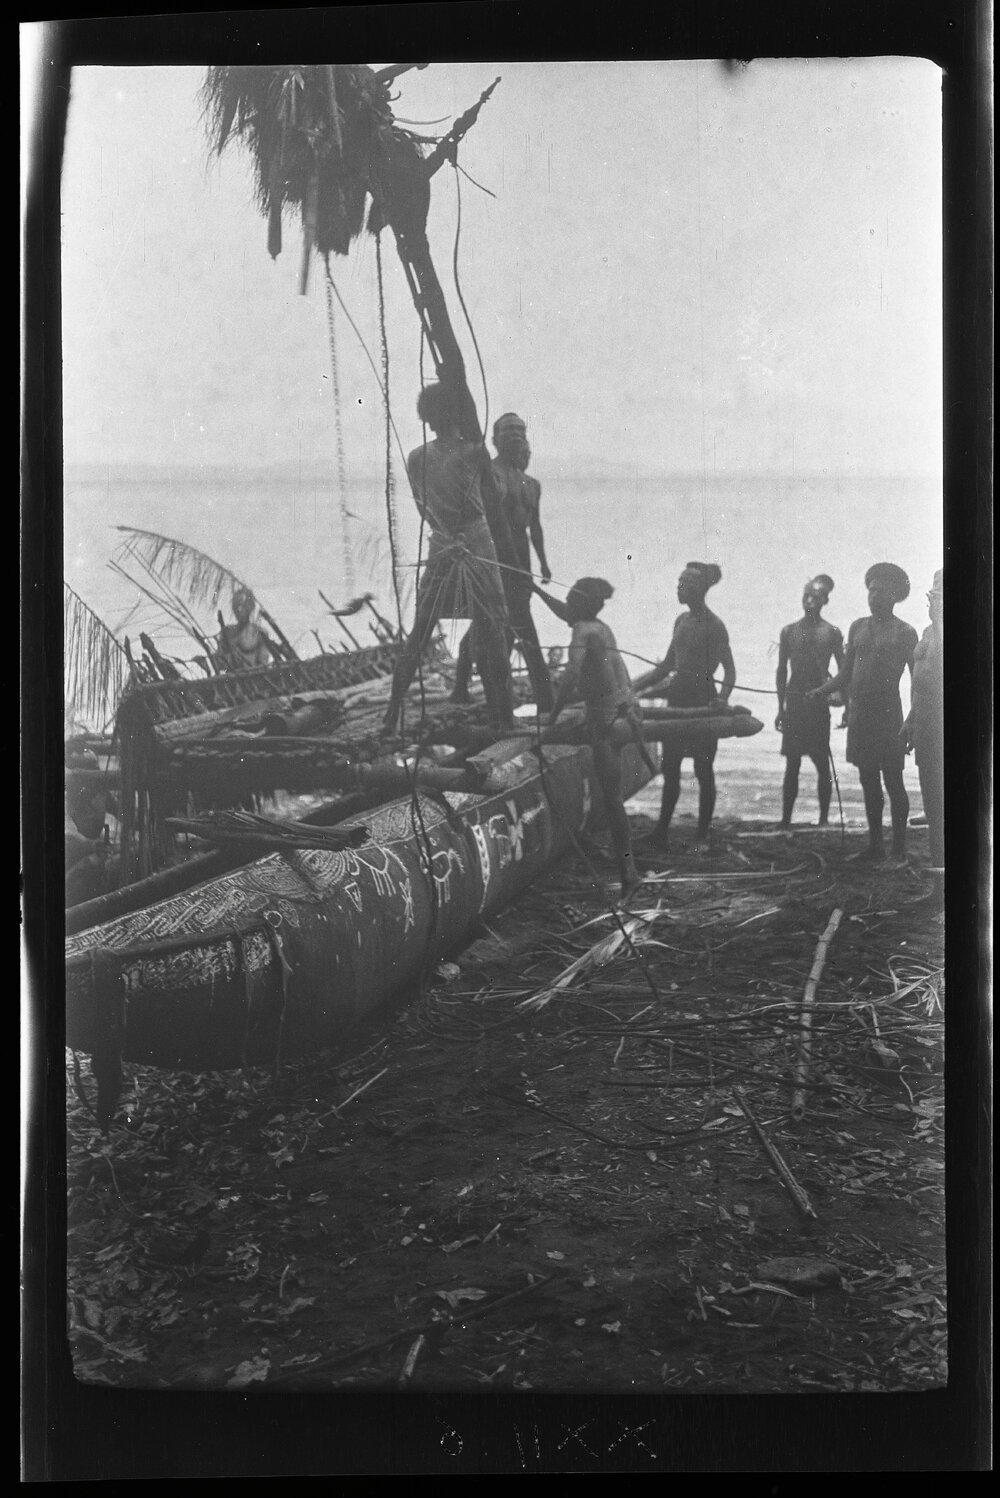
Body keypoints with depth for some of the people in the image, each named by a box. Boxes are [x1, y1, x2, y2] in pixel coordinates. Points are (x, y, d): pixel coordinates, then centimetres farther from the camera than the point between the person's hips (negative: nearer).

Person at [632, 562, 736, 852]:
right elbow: (667, 665, 20)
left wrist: (721, 699, -27)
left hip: (702, 701, -7)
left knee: (703, 771, -1)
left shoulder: (713, 626, -10)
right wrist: (634, 687, 16)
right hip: (678, 698, 7)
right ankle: (661, 832, 11)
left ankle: (702, 836, 7)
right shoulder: (682, 621, 12)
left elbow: (729, 670, -12)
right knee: (669, 768, 6)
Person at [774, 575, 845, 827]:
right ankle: (785, 820, 7)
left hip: (819, 703, -2)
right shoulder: (789, 631, 7)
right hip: (794, 702, 2)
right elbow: (782, 671, 11)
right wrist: (781, 708, 8)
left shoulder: (832, 633, 1)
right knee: (792, 764, 4)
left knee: (822, 764, 0)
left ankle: (824, 818, 8)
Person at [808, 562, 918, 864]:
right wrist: (821, 691, 2)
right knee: (868, 781, 10)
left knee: (893, 782, -5)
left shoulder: (904, 632, -1)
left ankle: (899, 849, 1)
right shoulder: (857, 627, 13)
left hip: (888, 715, -5)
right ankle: (875, 844, 18)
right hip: (859, 714, 5)